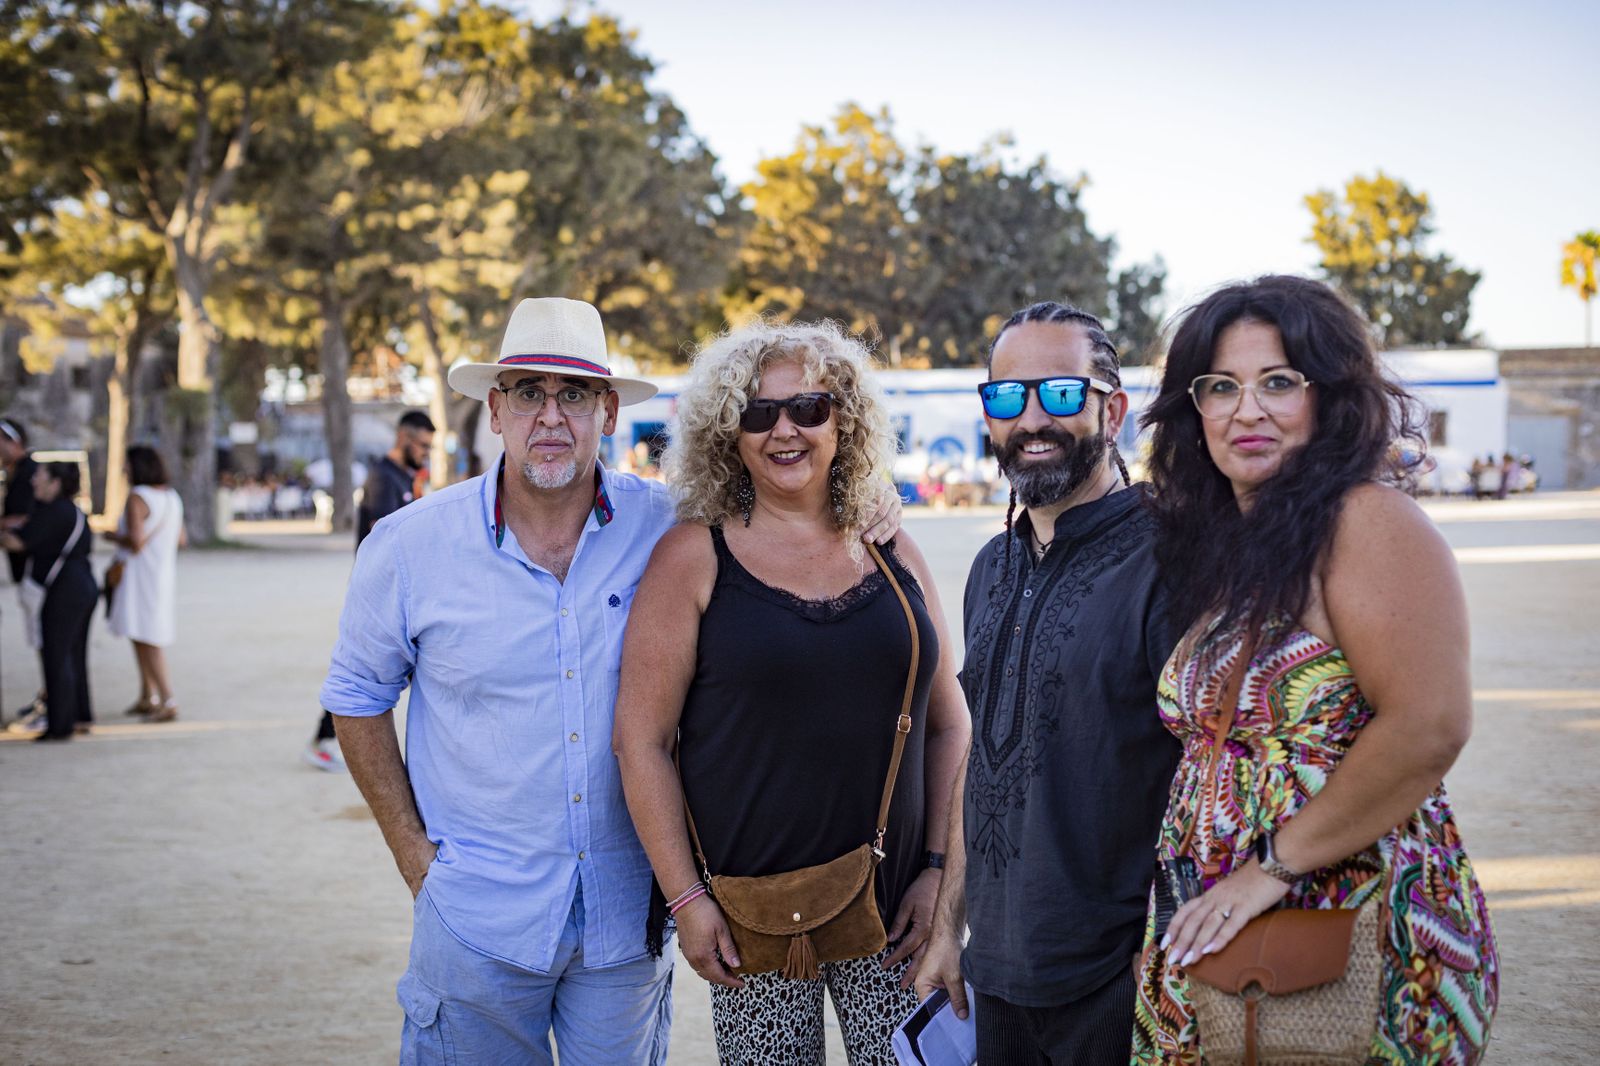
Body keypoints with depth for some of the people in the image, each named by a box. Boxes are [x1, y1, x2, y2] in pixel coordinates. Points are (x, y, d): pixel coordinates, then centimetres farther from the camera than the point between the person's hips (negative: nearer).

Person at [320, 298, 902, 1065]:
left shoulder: (666, 527, -5)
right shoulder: (409, 547, -5)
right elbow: (356, 695, 6)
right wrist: (412, 850, 3)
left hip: (629, 914, 1)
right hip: (478, 918, -1)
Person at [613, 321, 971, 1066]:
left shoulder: (893, 556, 7)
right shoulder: (693, 557, -4)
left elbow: (948, 725, 11)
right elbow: (641, 741, -6)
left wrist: (939, 867, 2)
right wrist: (685, 898, -9)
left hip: (893, 914, 3)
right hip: (751, 919, -2)